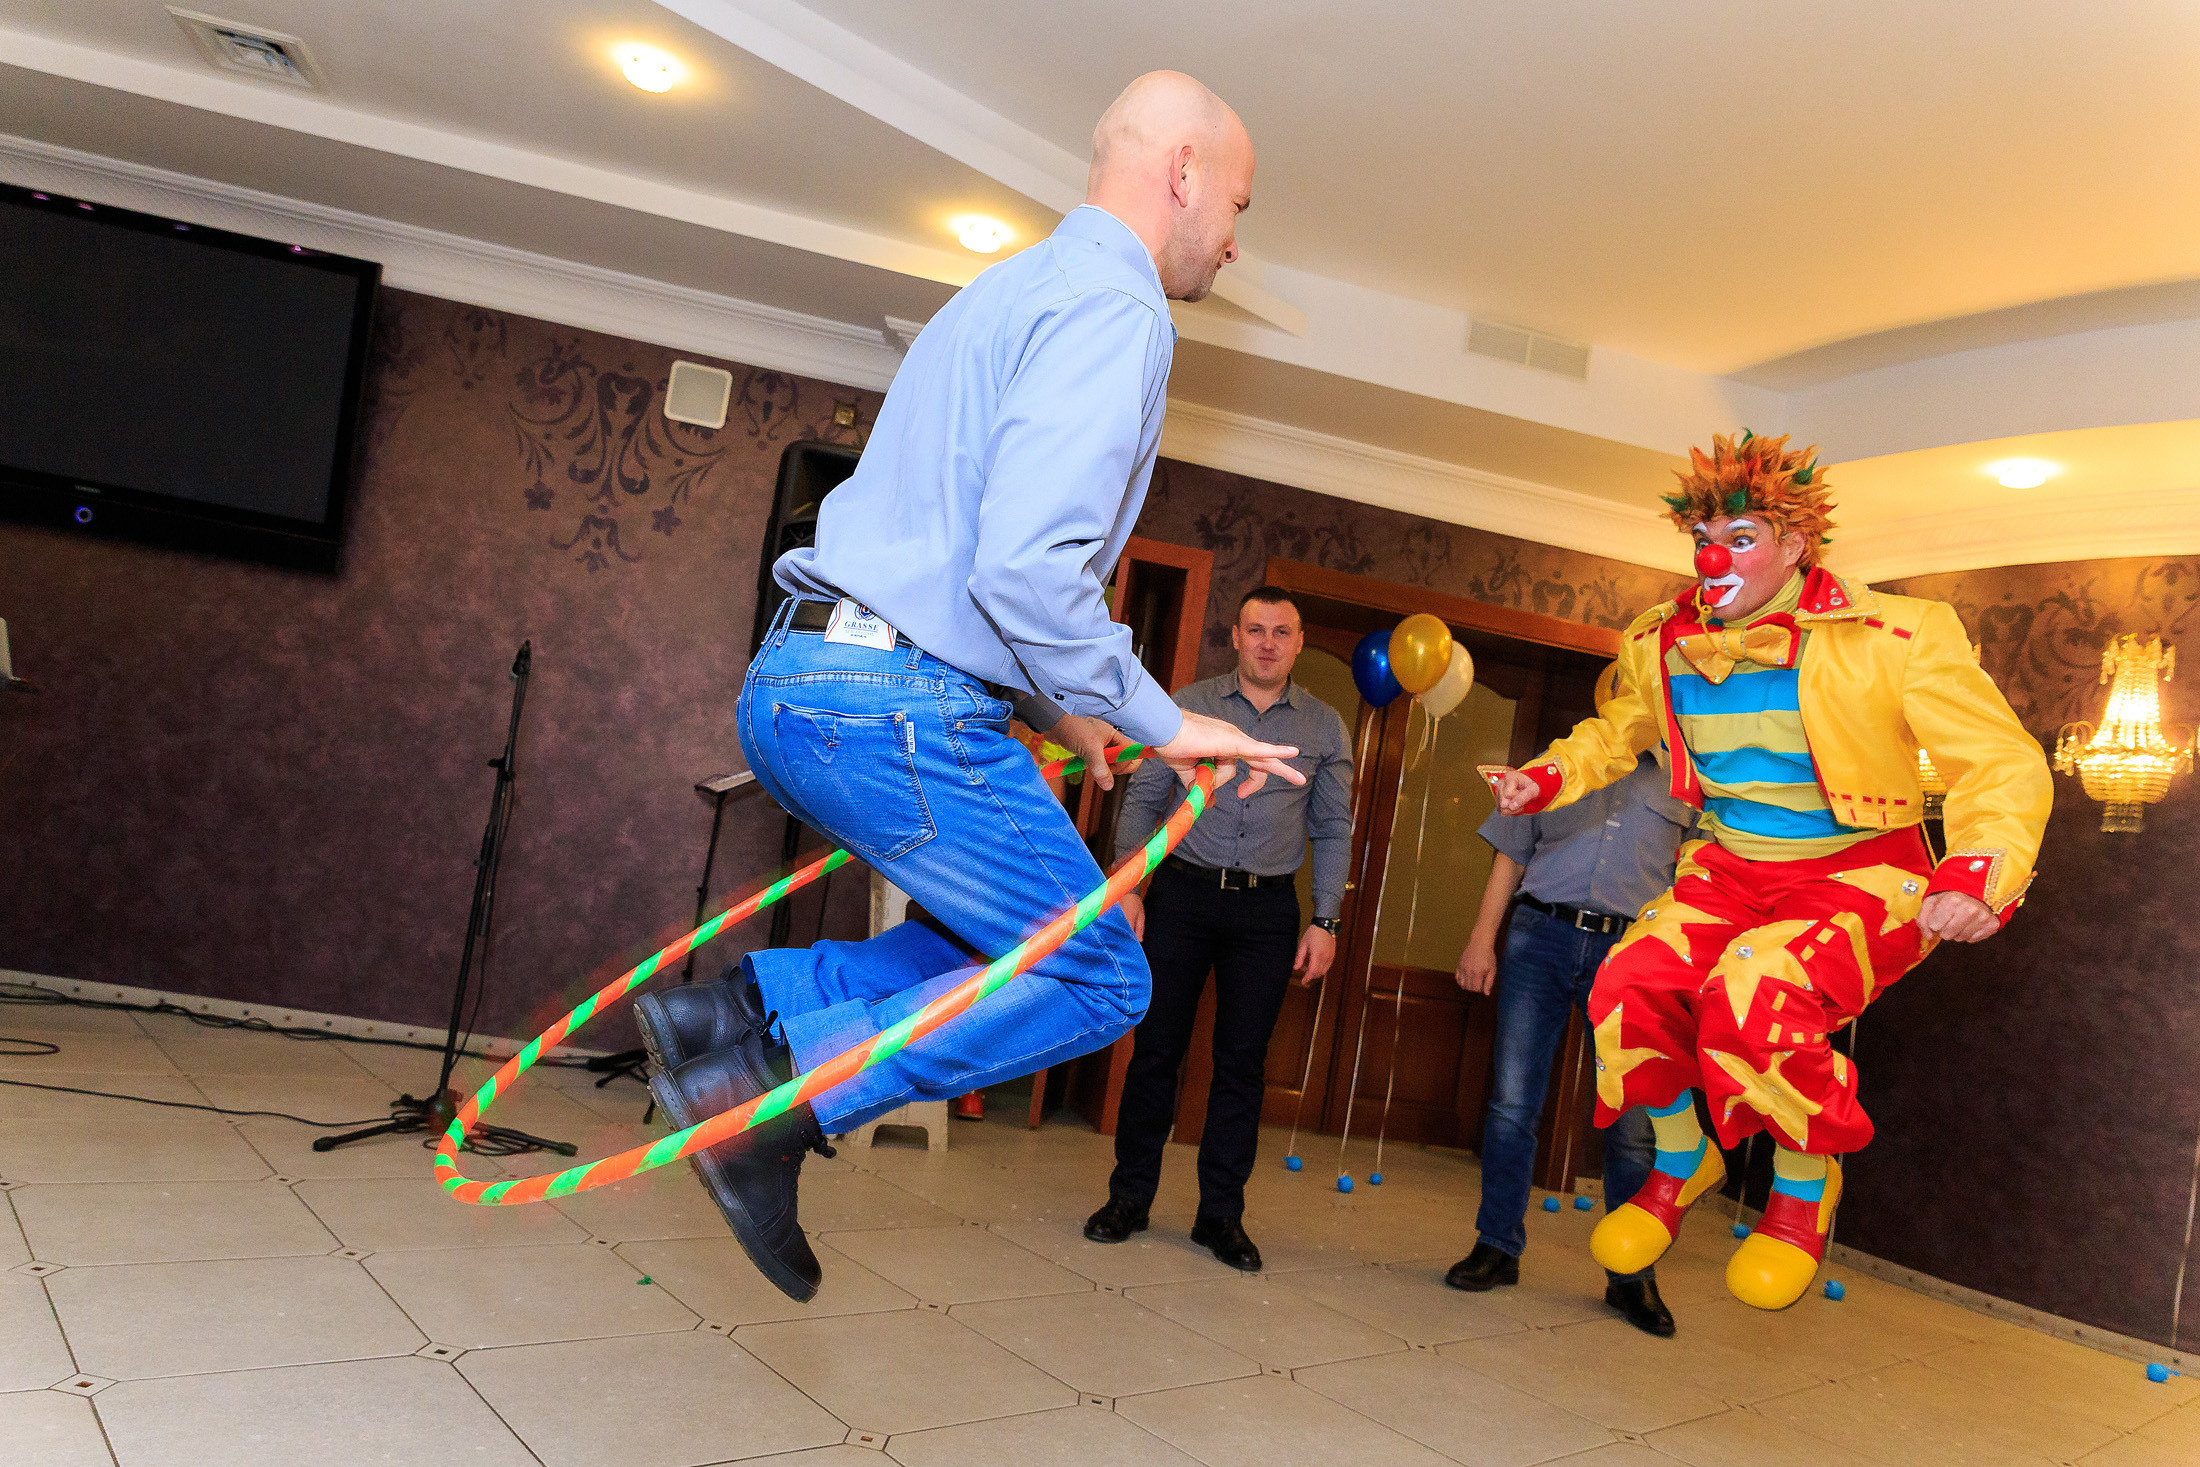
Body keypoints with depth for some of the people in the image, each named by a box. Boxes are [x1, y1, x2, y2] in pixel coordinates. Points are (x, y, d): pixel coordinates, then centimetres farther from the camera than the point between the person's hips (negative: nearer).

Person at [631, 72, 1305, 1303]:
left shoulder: (1017, 290, 24)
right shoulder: (1114, 305, -9)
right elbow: (1027, 565, -22)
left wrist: (1051, 710, 27)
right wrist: (1158, 723, -10)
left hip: (797, 682, 10)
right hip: (897, 703, -10)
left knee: (1010, 945, 19)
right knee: (1099, 980, 2)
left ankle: (737, 1011, 10)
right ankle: (775, 1099, -4)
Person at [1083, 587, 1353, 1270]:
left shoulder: (1324, 725, 8)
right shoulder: (1188, 705, 5)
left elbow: (1333, 830, 9)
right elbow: (1141, 799, 5)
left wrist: (1324, 920, 2)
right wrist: (1126, 886, -5)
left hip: (1269, 909, 1)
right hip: (1182, 893, 0)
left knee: (1243, 1060, 3)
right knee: (1157, 1045, 1)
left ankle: (1221, 1214, 14)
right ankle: (1130, 1196, 14)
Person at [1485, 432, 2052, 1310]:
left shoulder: (1891, 637, -15)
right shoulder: (1665, 644, 2)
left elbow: (2004, 761, -16)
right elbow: (1618, 731, 22)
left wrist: (1980, 877, -34)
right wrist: (1548, 778, 2)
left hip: (1860, 876, -5)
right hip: (1731, 869, 5)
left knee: (1755, 995, -34)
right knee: (1631, 985, -21)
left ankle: (1804, 1186, -2)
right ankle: (1681, 1166, 10)